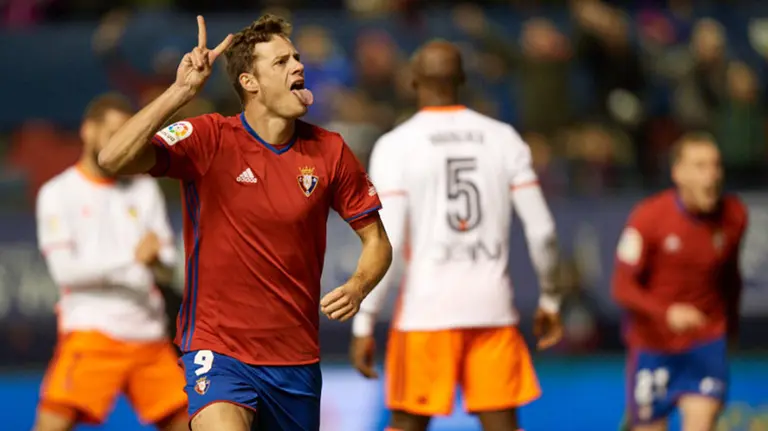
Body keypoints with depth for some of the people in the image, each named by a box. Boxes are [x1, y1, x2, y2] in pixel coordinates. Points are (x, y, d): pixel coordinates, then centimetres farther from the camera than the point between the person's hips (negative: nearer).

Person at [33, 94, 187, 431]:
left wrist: (156, 261, -14)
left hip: (148, 334, 5)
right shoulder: (58, 193, 2)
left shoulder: (145, 190, 15)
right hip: (90, 329, -5)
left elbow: (167, 270, 10)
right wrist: (131, 257, -20)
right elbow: (64, 269, -11)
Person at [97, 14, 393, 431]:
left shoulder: (329, 150, 2)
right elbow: (114, 159, -22)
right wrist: (181, 90, -28)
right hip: (219, 346, -4)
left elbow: (376, 239, 11)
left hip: (297, 358, 5)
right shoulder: (208, 138, -8)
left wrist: (357, 287, -10)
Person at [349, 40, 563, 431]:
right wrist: (549, 299, 18)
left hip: (427, 310, -2)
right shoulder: (503, 138, 5)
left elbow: (386, 244, -11)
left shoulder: (395, 145, -4)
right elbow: (542, 230, 3)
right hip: (492, 307, 2)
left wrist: (364, 324, -7)